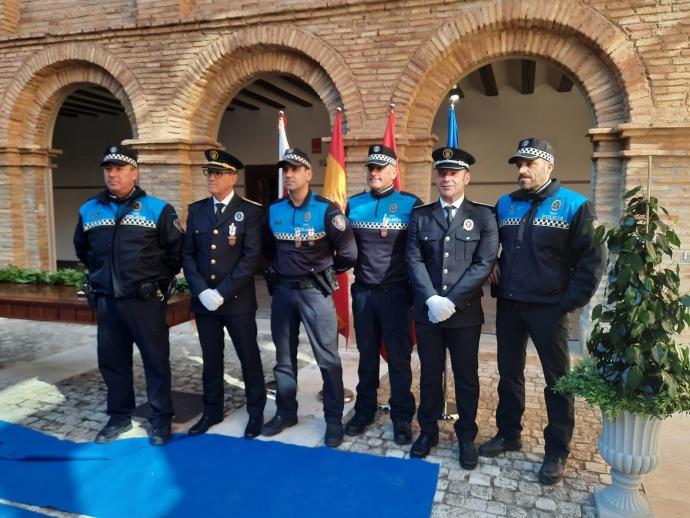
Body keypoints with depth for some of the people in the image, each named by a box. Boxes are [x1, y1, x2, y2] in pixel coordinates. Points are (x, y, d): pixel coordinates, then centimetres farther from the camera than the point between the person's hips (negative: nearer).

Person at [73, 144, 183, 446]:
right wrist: (101, 274, 18)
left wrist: (159, 280, 3)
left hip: (144, 299, -4)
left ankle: (161, 419, 19)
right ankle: (119, 416, 31)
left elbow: (177, 250, -1)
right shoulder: (89, 210, 7)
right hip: (106, 300, 5)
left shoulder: (158, 209, -6)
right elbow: (82, 249, 24)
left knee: (156, 360, 4)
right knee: (112, 360, 14)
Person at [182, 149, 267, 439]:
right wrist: (201, 291, -8)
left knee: (249, 358, 8)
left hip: (238, 301, -4)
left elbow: (251, 257, -13)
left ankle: (256, 412, 25)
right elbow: (187, 254, 6)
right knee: (211, 359, 15)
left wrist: (222, 292, -16)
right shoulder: (196, 210, 9)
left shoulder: (250, 211, -5)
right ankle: (212, 411, 32)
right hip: (203, 300, 4)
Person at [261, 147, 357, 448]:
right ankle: (285, 413, 31)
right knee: (284, 357, 15)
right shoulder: (273, 211, 5)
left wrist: (325, 272, 4)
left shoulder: (326, 210, -11)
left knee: (328, 358, 1)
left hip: (315, 290, -5)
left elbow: (348, 254, -8)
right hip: (282, 290, 5)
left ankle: (334, 420, 15)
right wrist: (275, 274, 13)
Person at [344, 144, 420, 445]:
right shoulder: (354, 203, 7)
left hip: (396, 293, -3)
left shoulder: (411, 203, -4)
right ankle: (364, 411, 30)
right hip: (362, 292, 3)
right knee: (367, 355, 15)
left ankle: (402, 417, 20)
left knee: (399, 357, 6)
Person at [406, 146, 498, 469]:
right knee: (429, 375, 13)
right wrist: (431, 300, -14)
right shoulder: (420, 216, 6)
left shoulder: (483, 216, 0)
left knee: (466, 377, 11)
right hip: (427, 311, 2)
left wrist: (451, 301, -16)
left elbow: (484, 263, -9)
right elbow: (414, 261, -1)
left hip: (465, 312, -1)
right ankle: (428, 431, 30)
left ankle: (466, 437, 29)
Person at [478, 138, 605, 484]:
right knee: (509, 372, 14)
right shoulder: (504, 205, 7)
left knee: (556, 378, 7)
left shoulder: (574, 205, -7)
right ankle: (508, 434, 31)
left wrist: (570, 301, -12)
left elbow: (592, 258, -9)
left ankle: (557, 452, 21)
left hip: (548, 308, -4)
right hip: (508, 305, 5)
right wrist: (491, 265, 4)